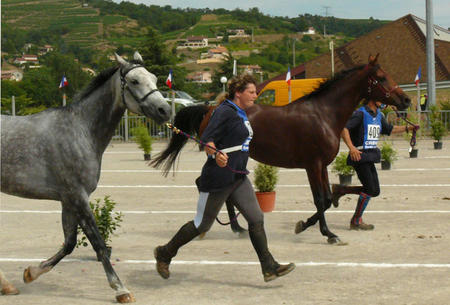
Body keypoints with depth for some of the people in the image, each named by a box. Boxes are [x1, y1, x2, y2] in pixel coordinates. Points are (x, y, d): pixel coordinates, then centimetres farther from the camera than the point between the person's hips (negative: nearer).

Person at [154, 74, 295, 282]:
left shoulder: (241, 114, 13)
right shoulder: (225, 111, -15)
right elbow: (206, 141, -21)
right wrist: (216, 155, -40)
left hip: (238, 178, 9)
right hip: (218, 179, -9)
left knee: (256, 219, 0)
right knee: (203, 224, 4)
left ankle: (269, 268, 2)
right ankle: (164, 253, 21)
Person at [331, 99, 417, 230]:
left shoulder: (379, 115, 14)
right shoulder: (360, 113, -12)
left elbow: (390, 129, 29)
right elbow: (343, 129, -22)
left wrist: (408, 128, 17)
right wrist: (351, 147, -33)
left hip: (370, 158, 9)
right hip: (359, 155, -9)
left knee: (375, 191, 8)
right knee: (370, 189, -9)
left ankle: (339, 190, 19)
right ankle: (356, 221, 5)